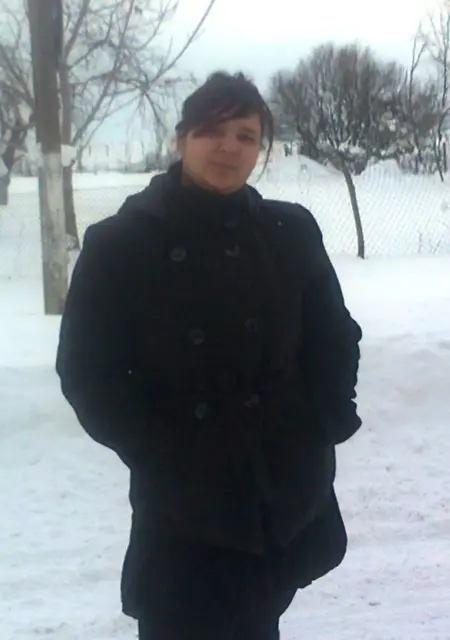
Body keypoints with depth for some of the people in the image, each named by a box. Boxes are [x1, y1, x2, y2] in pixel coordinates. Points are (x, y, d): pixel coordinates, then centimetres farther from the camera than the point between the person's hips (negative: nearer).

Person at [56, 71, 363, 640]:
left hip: (290, 494, 3)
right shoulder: (120, 242, -7)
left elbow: (336, 337, 10)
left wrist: (324, 424, -3)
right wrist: (157, 450, -13)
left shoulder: (292, 232, 3)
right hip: (183, 505, -3)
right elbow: (86, 368, -6)